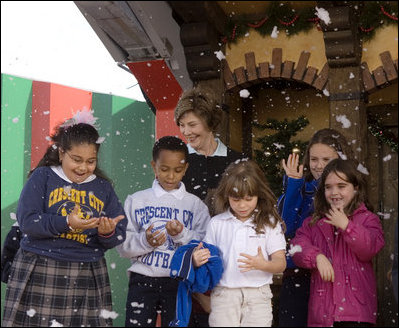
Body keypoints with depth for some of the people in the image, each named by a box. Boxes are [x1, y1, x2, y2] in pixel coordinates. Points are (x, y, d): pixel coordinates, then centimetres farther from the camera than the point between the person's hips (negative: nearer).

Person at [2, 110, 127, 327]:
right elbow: (27, 221, -9)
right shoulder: (42, 177, 2)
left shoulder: (103, 187, 11)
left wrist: (108, 233, -15)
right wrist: (67, 223, -21)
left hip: (87, 279, 2)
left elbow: (119, 234, 8)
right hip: (40, 275, -2)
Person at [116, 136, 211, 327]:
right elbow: (122, 245, 2)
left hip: (179, 282, 0)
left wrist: (182, 235, -18)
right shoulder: (136, 201, 6)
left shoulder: (196, 205, 6)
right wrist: (144, 241, -16)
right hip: (142, 280, 0)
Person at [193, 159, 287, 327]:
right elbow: (208, 256, 11)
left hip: (257, 294, -1)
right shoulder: (216, 223, 8)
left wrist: (263, 265, -21)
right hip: (223, 293, 1)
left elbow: (281, 263, 0)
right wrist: (197, 260, -12)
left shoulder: (270, 223, 3)